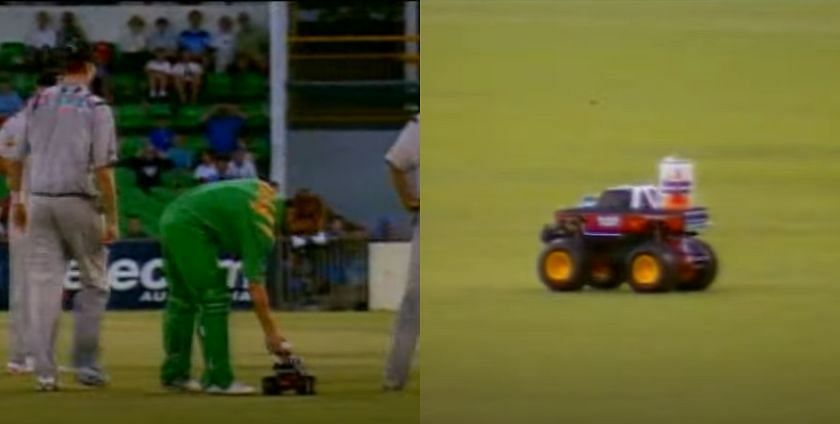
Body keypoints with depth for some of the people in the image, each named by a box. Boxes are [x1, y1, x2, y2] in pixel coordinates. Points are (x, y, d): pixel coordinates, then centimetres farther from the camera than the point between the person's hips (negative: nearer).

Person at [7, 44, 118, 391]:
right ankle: (85, 364, 5)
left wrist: (16, 200, 20)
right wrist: (111, 219, -9)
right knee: (94, 283, 9)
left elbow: (15, 158, 10)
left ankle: (45, 371, 0)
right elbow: (103, 169, -11)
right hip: (79, 202, -4)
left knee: (43, 284, 4)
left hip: (39, 202, 4)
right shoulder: (96, 109, -5)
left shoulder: (37, 103, 8)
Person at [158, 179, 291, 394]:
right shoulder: (260, 226, -17)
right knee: (214, 300, -7)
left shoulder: (266, 193, 6)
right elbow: (256, 287, -17)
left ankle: (173, 374, 23)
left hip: (172, 218, 10)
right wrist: (271, 333, -14)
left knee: (182, 300, 16)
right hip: (190, 229, -10)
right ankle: (218, 380, -6)